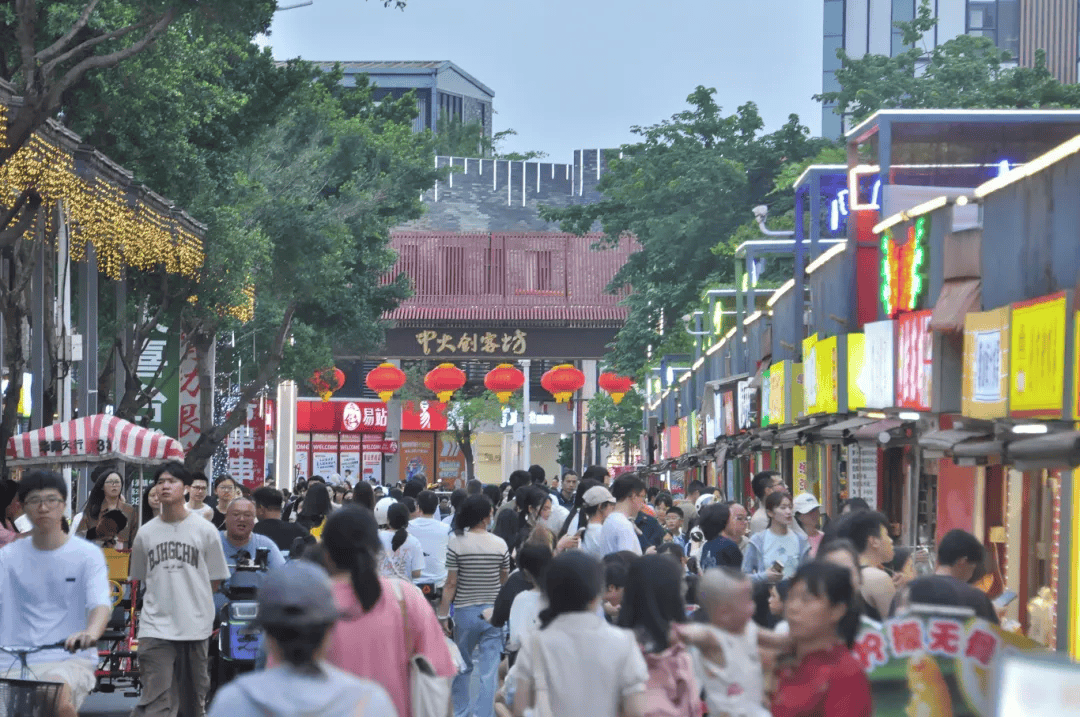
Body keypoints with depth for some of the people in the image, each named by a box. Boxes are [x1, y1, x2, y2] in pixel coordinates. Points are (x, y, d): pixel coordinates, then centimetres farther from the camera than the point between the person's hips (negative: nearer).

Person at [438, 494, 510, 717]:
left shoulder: (456, 543, -9)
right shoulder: (500, 544, -5)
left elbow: (451, 584, -9)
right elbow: (505, 580, 7)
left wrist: (443, 615, -2)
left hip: (465, 612, 0)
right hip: (493, 613, 0)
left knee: (462, 666, 18)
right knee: (488, 671, 1)